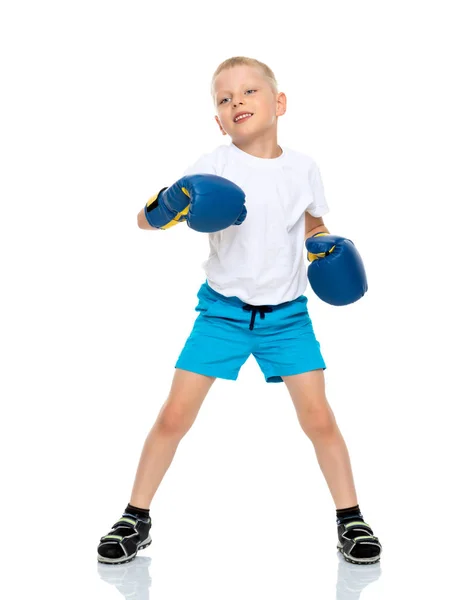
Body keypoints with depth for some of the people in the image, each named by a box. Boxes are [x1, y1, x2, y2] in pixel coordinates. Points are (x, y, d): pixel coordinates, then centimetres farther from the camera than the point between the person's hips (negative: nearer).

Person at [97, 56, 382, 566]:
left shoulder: (303, 168, -1)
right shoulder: (214, 166, -9)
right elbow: (145, 218, -12)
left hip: (287, 313, 1)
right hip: (223, 310, -1)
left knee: (319, 419, -3)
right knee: (174, 416, -2)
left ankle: (351, 521, 16)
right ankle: (135, 520, 16)